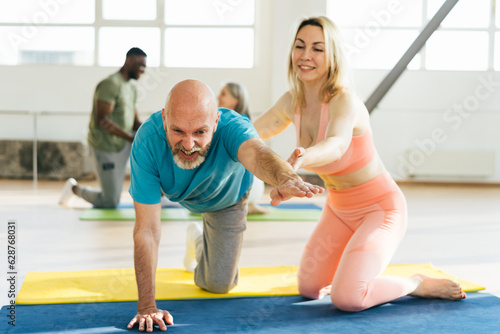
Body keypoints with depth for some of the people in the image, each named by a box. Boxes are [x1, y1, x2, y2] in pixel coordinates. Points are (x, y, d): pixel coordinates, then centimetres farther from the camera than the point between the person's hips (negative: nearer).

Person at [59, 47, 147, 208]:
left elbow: (135, 122, 10)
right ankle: (74, 188, 24)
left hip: (123, 143, 9)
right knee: (110, 202, -3)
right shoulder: (110, 84, -21)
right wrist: (132, 138, -29)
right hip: (107, 146, -9)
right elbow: (101, 120, -28)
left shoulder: (131, 88, 10)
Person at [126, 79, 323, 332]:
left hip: (226, 199, -1)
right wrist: (146, 307, -46)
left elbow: (257, 153, -73)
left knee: (219, 284, 5)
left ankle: (199, 241, 34)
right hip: (176, 193, 1)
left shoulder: (231, 126, -47)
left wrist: (286, 179, -97)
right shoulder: (148, 140, -44)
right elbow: (147, 228, -43)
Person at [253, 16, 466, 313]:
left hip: (381, 208, -7)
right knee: (309, 288, 13)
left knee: (345, 298, -22)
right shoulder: (292, 102, -7)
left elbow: (337, 144, -52)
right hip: (339, 208, 7)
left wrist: (302, 159, -72)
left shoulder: (344, 100, -29)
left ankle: (419, 284, 4)